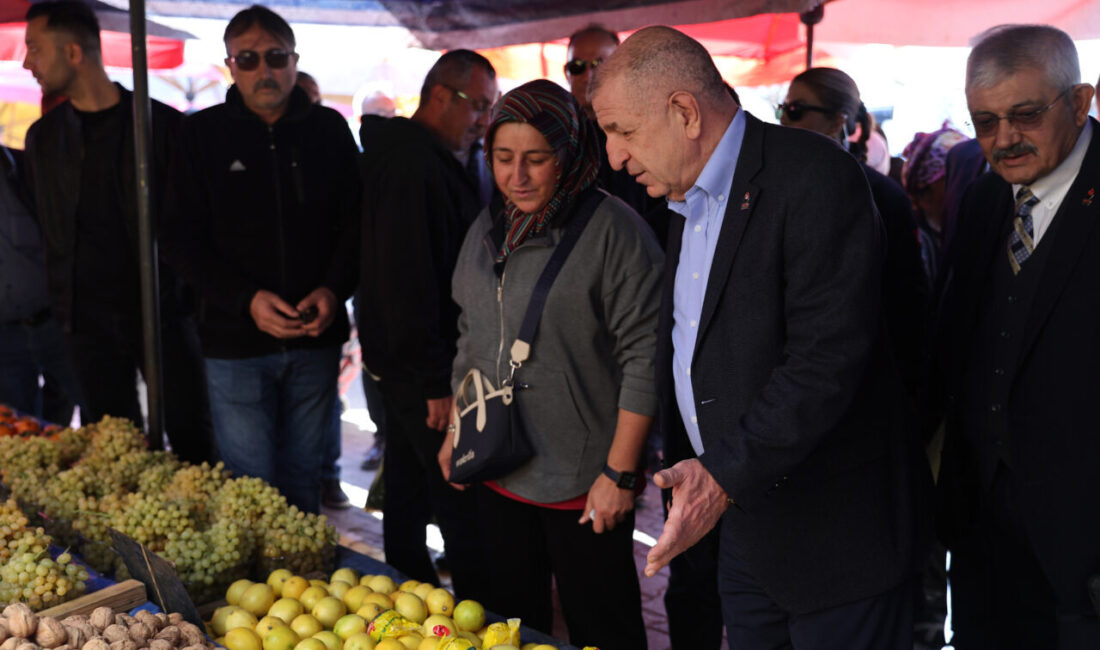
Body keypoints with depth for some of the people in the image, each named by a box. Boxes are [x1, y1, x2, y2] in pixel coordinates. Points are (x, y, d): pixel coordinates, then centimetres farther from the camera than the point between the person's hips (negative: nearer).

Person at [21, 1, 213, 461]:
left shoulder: (161, 123, -3)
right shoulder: (43, 137, 10)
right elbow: (46, 228, 14)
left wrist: (193, 295, -8)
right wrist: (61, 302, 8)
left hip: (161, 307, -3)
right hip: (87, 320, 3)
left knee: (193, 440, 0)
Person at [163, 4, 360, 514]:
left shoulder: (328, 129, 6)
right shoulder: (203, 134, 1)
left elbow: (354, 220, 7)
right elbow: (182, 238, -3)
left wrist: (334, 289, -12)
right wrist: (246, 299, -16)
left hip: (316, 337, 2)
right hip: (236, 338, -1)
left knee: (303, 478, 12)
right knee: (249, 485, 1)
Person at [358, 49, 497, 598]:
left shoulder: (413, 155, 15)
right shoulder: (415, 165, -19)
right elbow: (410, 279, -24)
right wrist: (436, 380, -22)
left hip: (404, 366, 11)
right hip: (421, 368, -11)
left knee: (409, 490, 19)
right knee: (466, 512, -6)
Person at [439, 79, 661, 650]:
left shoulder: (614, 230, -12)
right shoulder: (488, 229, 10)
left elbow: (644, 358, -15)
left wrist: (620, 473, -16)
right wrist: (455, 432, 18)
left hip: (584, 486, -6)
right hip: (498, 475, 6)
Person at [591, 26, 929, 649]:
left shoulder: (818, 181, -19)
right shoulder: (689, 199, 10)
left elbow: (828, 360, -26)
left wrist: (727, 473, -30)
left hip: (835, 533, -8)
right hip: (745, 519, 8)